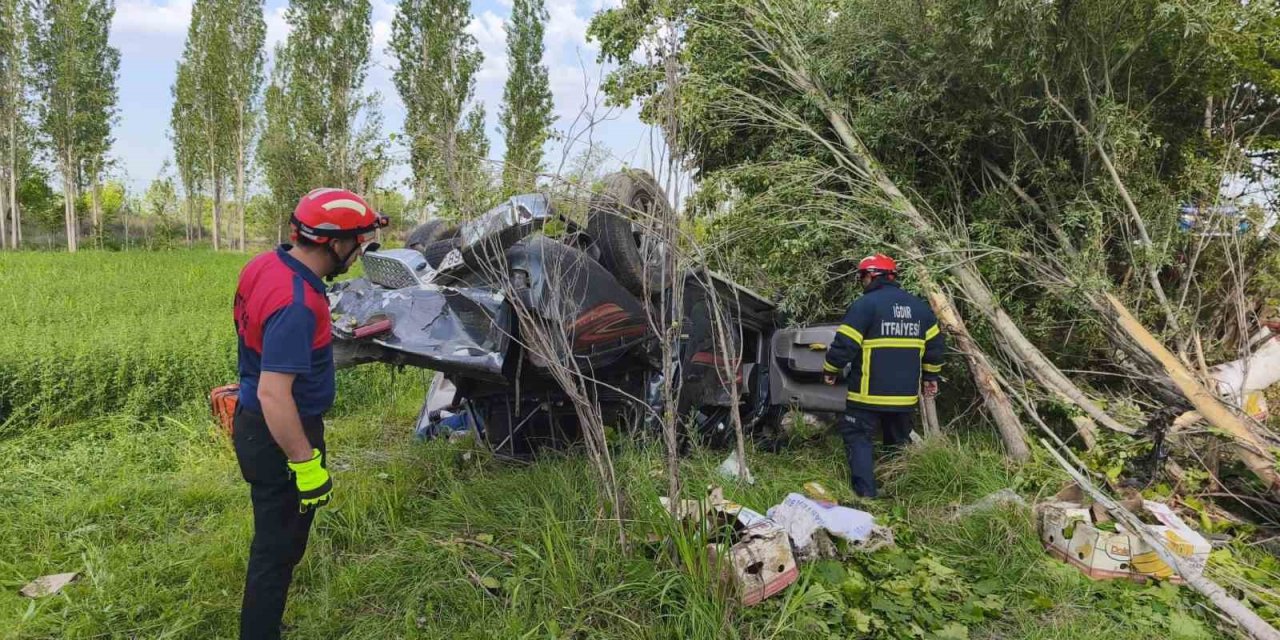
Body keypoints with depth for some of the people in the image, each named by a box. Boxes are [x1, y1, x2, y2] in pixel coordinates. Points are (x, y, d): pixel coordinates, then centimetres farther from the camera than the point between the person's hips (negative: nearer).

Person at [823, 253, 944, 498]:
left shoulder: (865, 305, -12)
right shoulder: (919, 306, 10)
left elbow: (844, 344, -14)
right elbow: (935, 345, 14)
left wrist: (830, 370, 2)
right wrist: (931, 376, 25)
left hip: (869, 394, -6)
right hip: (905, 395, 6)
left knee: (857, 437, 3)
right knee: (898, 440, 20)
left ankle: (865, 494, -8)